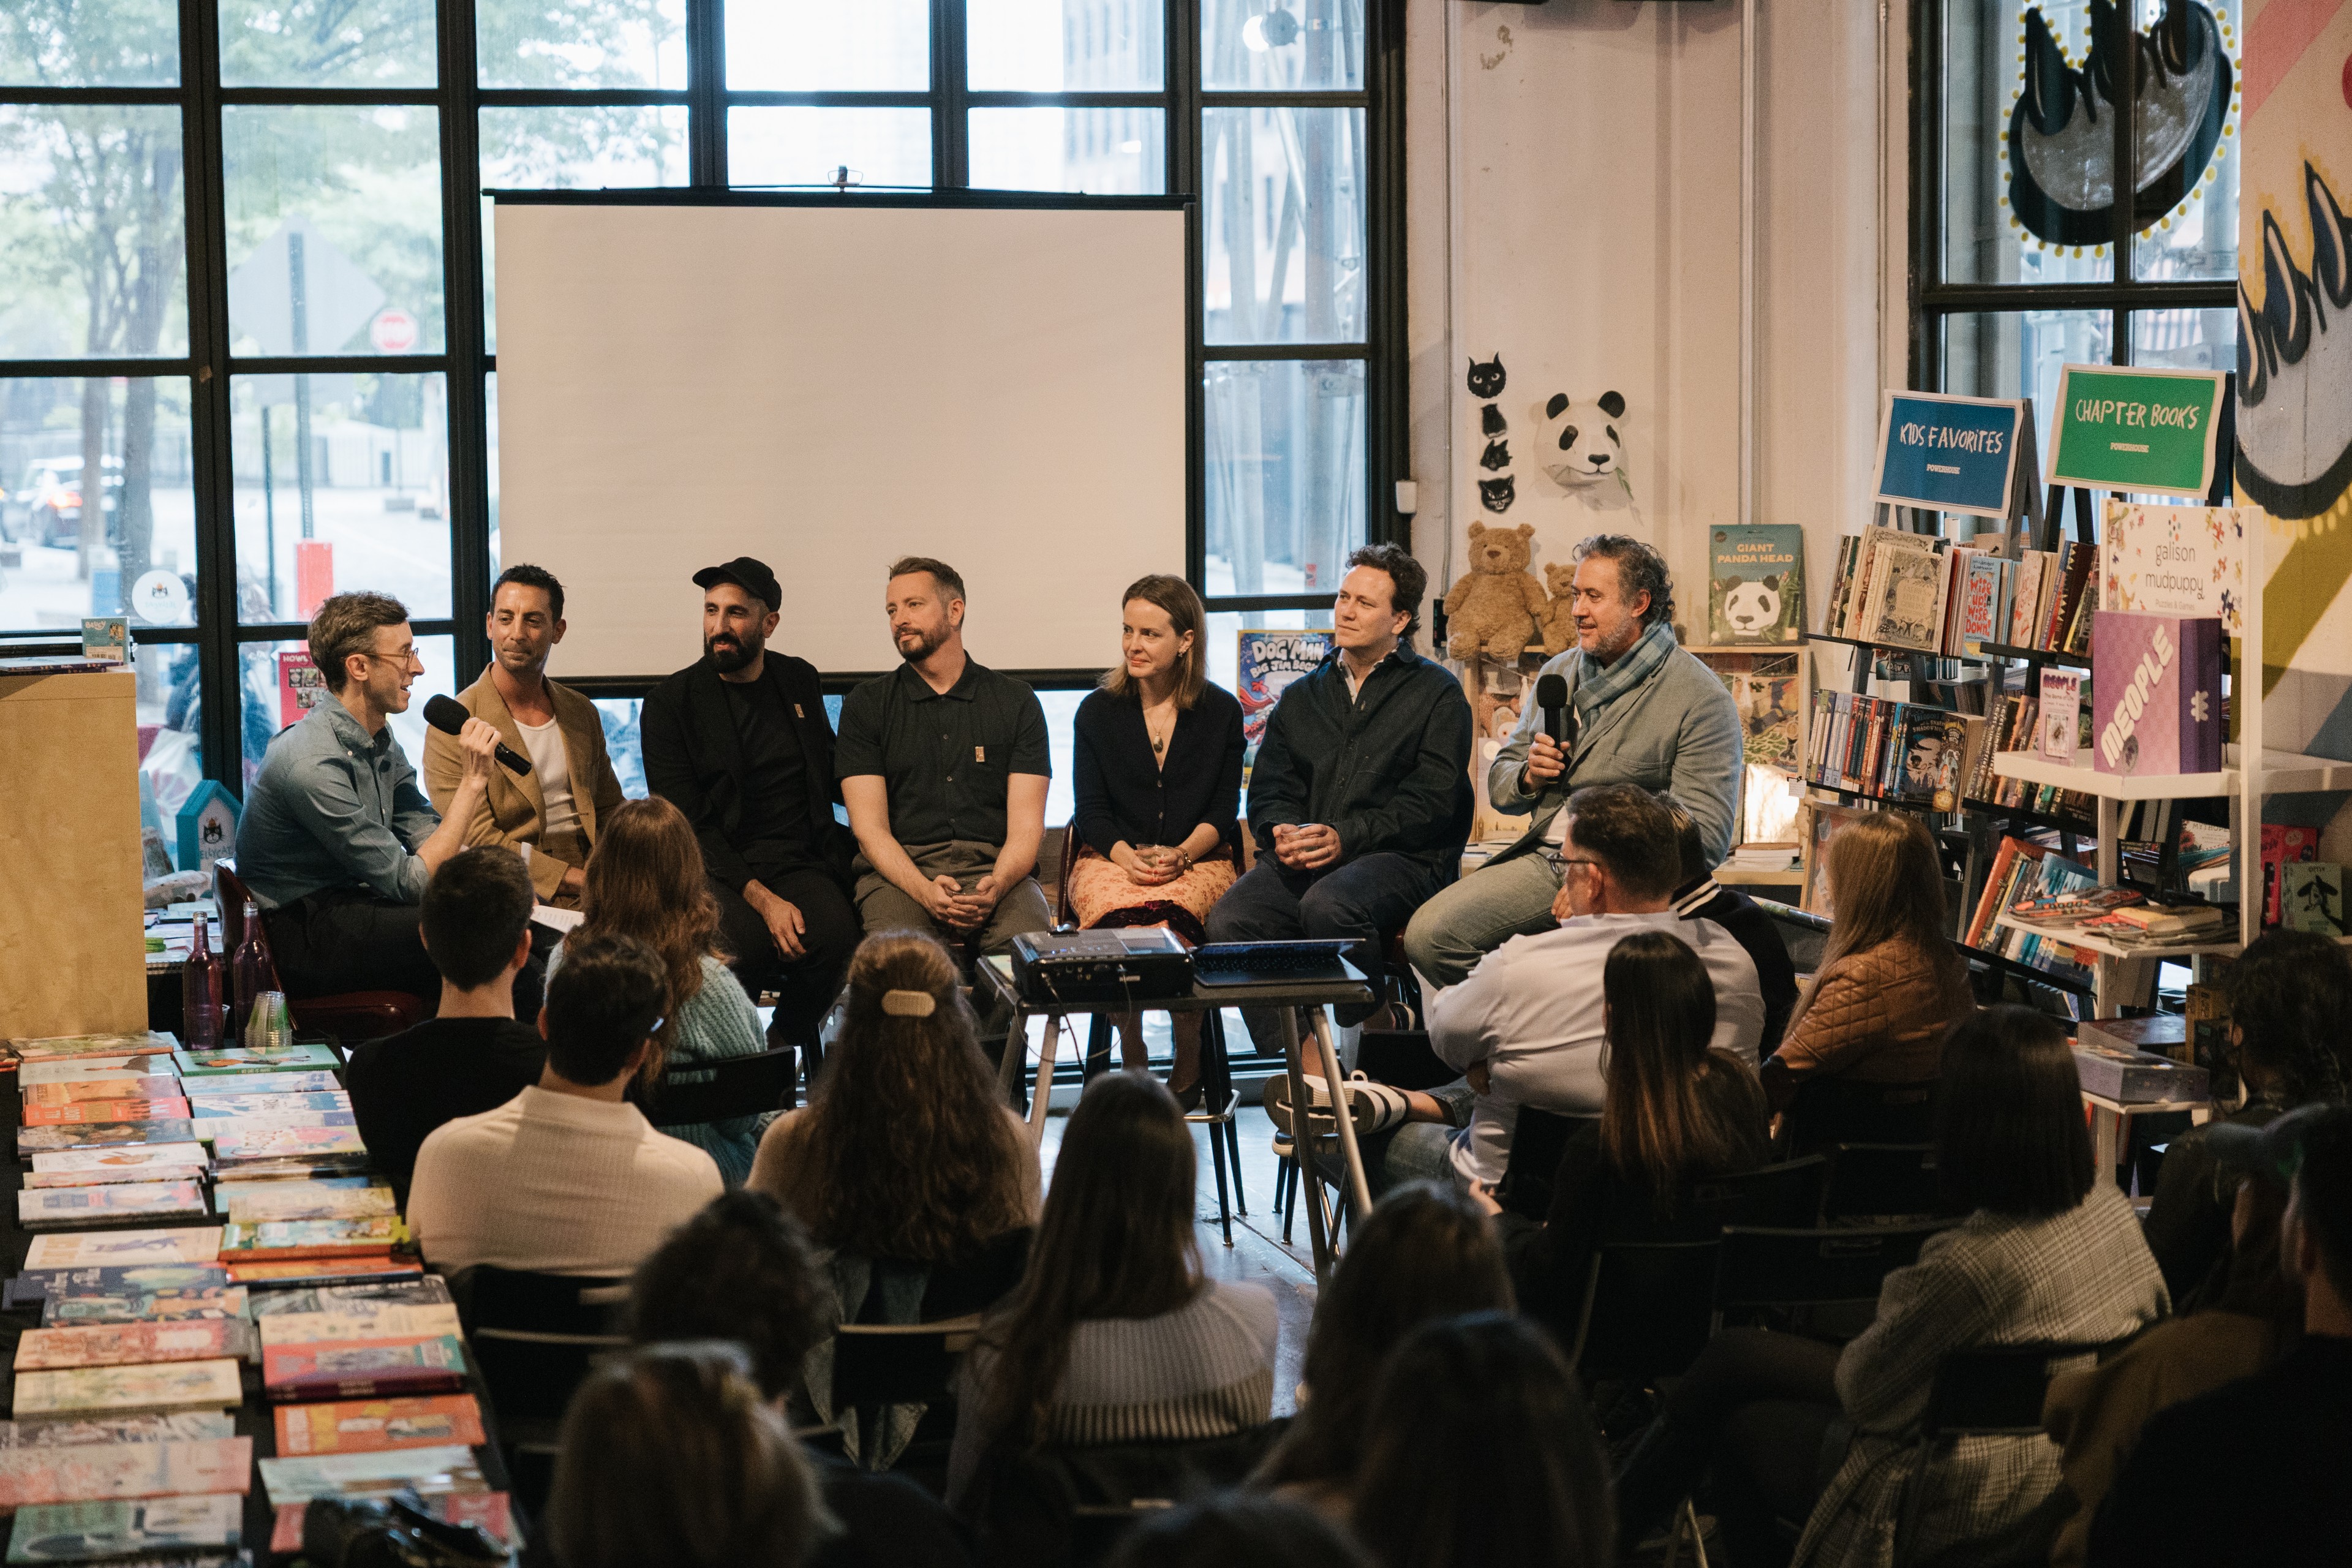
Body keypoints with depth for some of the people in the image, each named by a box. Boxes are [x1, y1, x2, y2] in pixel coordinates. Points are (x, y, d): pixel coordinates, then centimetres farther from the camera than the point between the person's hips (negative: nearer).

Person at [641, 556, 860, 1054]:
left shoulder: (800, 681, 15)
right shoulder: (670, 703, 1)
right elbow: (687, 824, -6)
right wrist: (761, 898, -19)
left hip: (801, 862, 3)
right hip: (720, 871, -3)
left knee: (834, 934, -30)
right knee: (743, 943, -35)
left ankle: (787, 1036, -2)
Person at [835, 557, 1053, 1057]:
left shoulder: (1015, 702, 13)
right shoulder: (868, 705, 13)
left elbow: (1026, 826, 6)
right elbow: (870, 827, 3)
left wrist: (996, 887, -17)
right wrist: (926, 892, -16)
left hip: (994, 869, 1)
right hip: (900, 871, -1)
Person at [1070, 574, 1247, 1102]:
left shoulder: (1221, 712, 9)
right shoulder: (1098, 711, 10)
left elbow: (1224, 810, 6)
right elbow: (1091, 809, 6)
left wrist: (1180, 855, -13)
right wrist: (1127, 857, -14)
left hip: (1196, 861, -1)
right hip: (1110, 859, 1)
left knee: (1169, 915, -36)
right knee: (1121, 915, -36)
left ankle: (1186, 1074, -20)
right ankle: (1132, 1067, -21)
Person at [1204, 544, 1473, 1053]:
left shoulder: (1436, 693, 8)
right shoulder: (1302, 697, 25)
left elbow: (1432, 802, -4)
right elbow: (1269, 789, 20)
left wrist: (1344, 837, -15)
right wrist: (1283, 832, -5)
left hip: (1402, 859, -5)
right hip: (1302, 858, 5)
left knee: (1327, 905, -38)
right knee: (1228, 920, -26)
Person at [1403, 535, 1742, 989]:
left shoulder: (1699, 696, -3)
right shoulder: (1560, 672, 19)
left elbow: (1706, 836, -10)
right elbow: (1500, 785, 26)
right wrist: (1528, 777, 1)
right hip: (1541, 861, 6)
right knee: (1427, 935, -16)